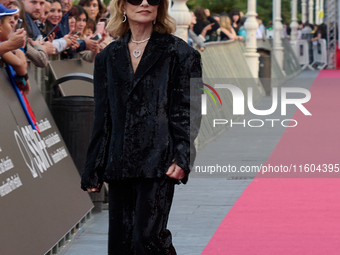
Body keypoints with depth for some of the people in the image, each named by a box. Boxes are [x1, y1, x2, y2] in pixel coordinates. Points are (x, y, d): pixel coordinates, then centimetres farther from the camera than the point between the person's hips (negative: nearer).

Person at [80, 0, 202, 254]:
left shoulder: (179, 53, 4)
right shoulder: (108, 57, 15)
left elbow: (189, 109, -2)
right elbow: (103, 118, 16)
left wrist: (182, 157, -15)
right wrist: (93, 171, 13)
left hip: (158, 161, -5)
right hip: (119, 164, 5)